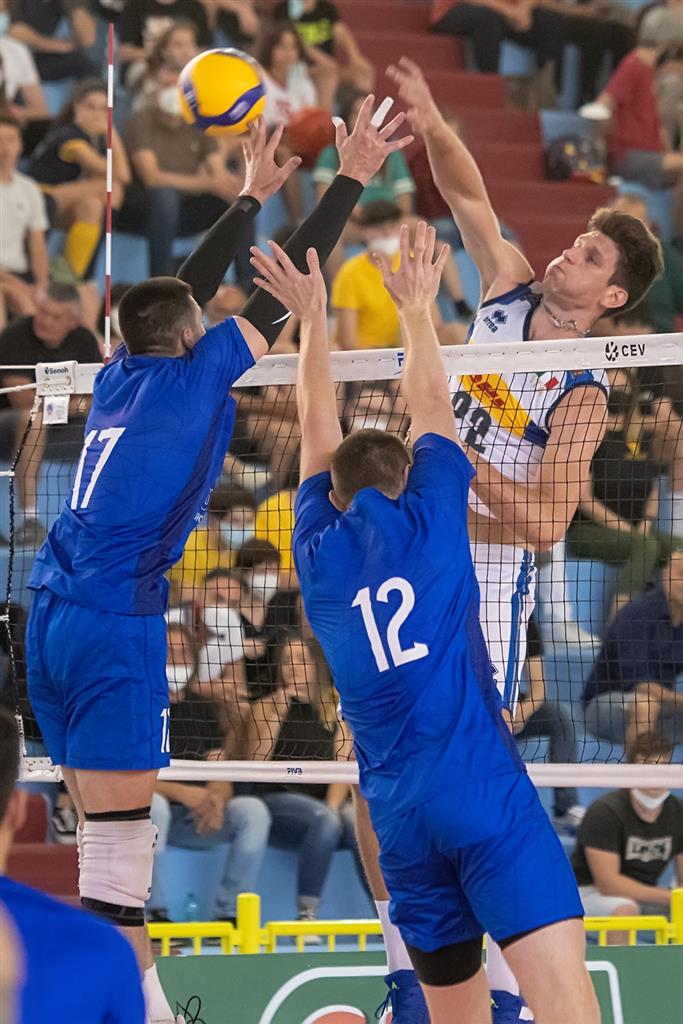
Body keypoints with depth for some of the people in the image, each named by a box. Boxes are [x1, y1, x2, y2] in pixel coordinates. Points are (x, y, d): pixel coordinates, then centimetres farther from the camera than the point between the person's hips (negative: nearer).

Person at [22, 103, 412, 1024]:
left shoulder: (123, 375, 14)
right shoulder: (194, 376, -3)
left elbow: (185, 290, 28)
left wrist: (254, 195, 35)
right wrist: (351, 181, 5)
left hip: (55, 615, 8)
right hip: (117, 623, -8)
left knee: (106, 833, 9)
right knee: (118, 843, -9)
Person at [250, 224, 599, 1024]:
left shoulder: (318, 555, 12)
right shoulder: (428, 522, 5)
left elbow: (319, 433, 28)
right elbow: (431, 409, 22)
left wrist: (313, 318, 37)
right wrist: (416, 307, 35)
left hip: (400, 815, 4)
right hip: (485, 791, -4)